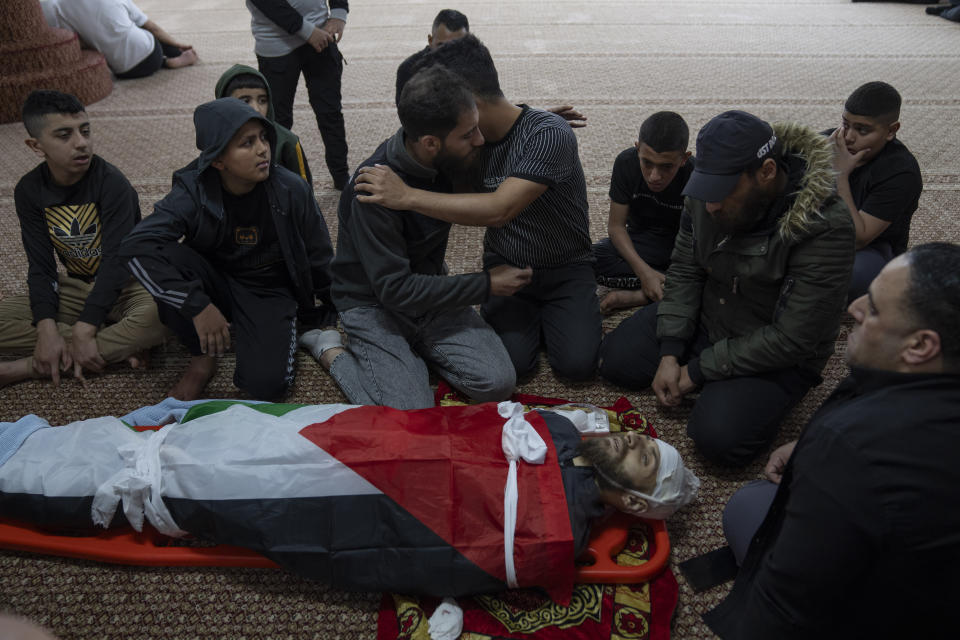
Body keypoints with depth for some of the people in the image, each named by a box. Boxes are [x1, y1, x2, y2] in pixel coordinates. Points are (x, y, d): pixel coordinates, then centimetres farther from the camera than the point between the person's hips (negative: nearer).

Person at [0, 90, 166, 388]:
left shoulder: (112, 183, -19)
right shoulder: (29, 191, -5)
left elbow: (117, 261, -24)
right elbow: (40, 266, -7)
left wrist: (84, 331, -30)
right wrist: (47, 329, -24)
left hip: (127, 285, -4)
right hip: (76, 288, 4)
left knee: (155, 318, -38)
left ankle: (27, 368, -25)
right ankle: (116, 346, -20)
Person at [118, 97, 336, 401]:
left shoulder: (292, 190, -16)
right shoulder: (193, 192, -17)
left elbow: (319, 257, -1)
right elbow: (135, 245, -30)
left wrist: (320, 315, 10)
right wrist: (197, 306, -38)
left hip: (269, 290, -2)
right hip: (216, 283, 2)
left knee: (265, 382, -28)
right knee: (164, 255, -30)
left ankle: (283, 330, 7)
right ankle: (203, 356, -10)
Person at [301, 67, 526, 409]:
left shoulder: (447, 161, -9)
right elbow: (395, 290, -26)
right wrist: (486, 284, -21)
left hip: (431, 288, 6)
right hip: (375, 304, -5)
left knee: (498, 382, -13)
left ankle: (417, 347, 12)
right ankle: (333, 352, 4)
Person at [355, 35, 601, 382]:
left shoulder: (549, 134, -25)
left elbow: (498, 210, -36)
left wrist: (407, 196, -35)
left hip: (565, 268, -3)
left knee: (577, 363, -20)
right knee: (511, 362, -18)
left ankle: (549, 312, 11)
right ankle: (528, 314, 14)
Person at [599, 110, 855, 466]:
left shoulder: (825, 229, -31)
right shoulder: (707, 194, -13)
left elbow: (790, 340, -27)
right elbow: (684, 271, -3)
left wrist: (697, 371, -22)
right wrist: (670, 354, -13)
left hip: (777, 356, -5)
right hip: (705, 317, 6)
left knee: (719, 437, -25)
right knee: (616, 360, -2)